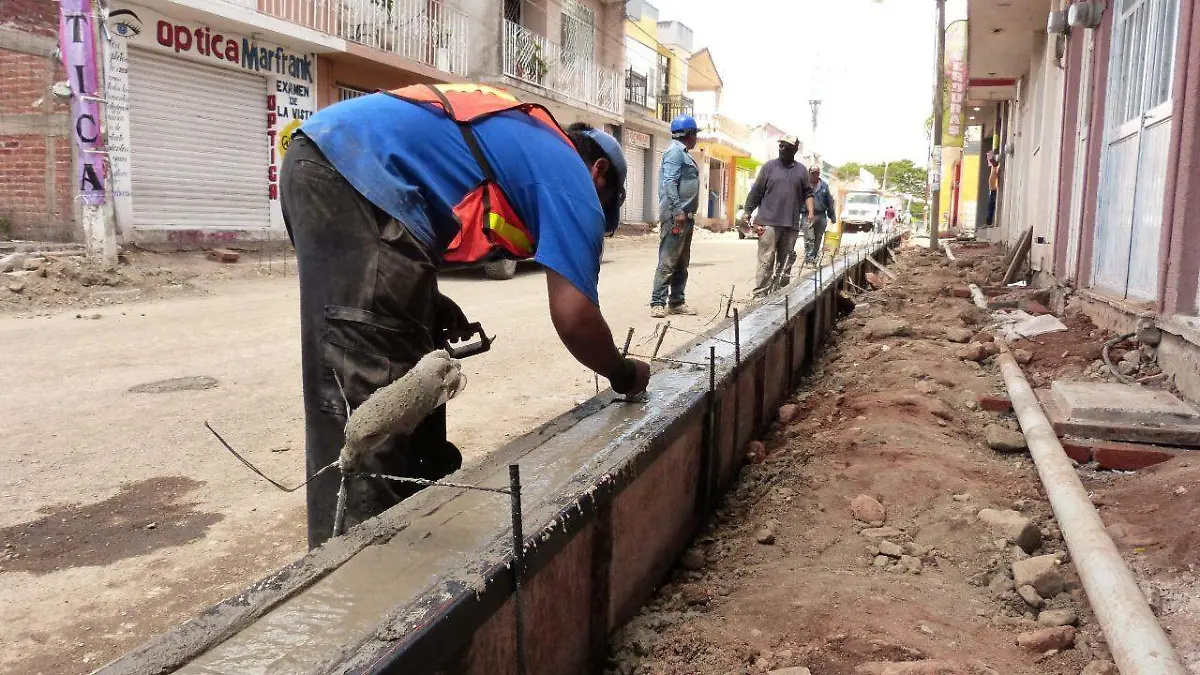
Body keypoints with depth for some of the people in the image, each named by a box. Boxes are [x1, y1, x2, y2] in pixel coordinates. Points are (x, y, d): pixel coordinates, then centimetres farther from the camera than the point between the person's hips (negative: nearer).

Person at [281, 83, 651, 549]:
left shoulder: (520, 139, 28)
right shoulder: (570, 177, 4)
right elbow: (573, 317, -5)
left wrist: (429, 301, 22)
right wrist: (623, 375, 14)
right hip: (355, 177, -10)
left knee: (409, 369, 15)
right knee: (364, 393, -9)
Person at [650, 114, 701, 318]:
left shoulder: (683, 153, 20)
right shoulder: (675, 151, -9)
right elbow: (669, 183, -18)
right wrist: (678, 211, -24)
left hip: (685, 216, 10)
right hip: (675, 215, -10)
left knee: (682, 263, 11)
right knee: (668, 261, -10)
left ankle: (677, 301, 16)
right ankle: (658, 303, -9)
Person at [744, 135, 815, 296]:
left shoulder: (801, 170, 13)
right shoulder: (769, 167, 6)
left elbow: (807, 193, 13)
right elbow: (756, 192, 4)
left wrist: (810, 211, -3)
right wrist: (747, 213, 0)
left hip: (791, 224, 3)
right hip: (769, 222, -3)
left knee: (786, 263, 7)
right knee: (766, 261, -8)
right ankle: (760, 295, -8)